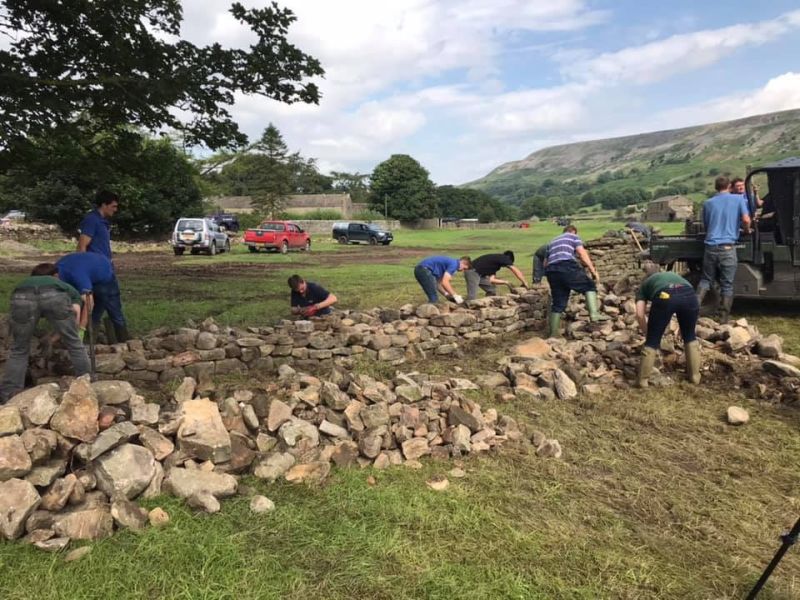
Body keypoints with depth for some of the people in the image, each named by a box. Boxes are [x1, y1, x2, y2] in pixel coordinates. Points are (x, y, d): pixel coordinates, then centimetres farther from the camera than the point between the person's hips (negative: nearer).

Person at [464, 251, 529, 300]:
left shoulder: (496, 262, 24)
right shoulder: (504, 258, 1)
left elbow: (491, 280, 18)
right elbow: (517, 272, 0)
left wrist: (506, 282, 20)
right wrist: (524, 283, 10)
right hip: (472, 272, -10)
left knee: (492, 290, 18)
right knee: (472, 297, -17)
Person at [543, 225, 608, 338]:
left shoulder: (552, 242, 36)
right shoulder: (573, 237, 20)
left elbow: (545, 263, 31)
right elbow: (583, 254, 4)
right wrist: (593, 271, 3)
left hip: (551, 271, 5)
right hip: (567, 267, -5)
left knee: (558, 304, 11)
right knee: (589, 285, 9)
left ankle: (552, 335, 13)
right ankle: (594, 314, -11)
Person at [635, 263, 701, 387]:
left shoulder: (644, 284, 33)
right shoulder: (673, 275, 44)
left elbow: (640, 315, 20)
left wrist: (647, 333, 35)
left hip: (664, 296, -3)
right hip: (689, 295, 3)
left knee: (653, 340, 14)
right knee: (690, 336, 27)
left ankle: (643, 379, 22)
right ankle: (695, 375, 35)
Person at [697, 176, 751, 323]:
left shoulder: (708, 203, 12)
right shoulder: (739, 199, 4)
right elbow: (746, 219, -6)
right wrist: (747, 231, 13)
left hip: (711, 246, 3)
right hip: (728, 247, -3)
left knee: (705, 280, 15)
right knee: (727, 285, 4)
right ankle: (723, 319, 6)